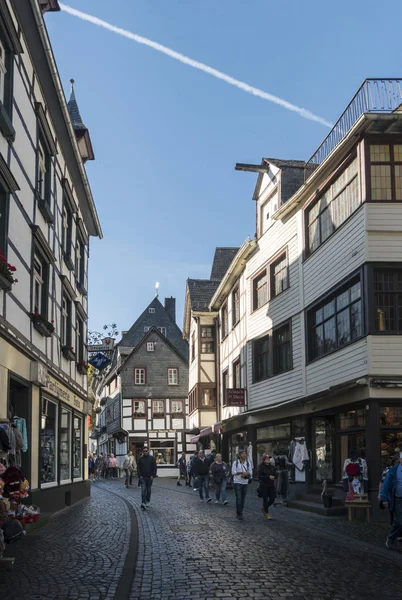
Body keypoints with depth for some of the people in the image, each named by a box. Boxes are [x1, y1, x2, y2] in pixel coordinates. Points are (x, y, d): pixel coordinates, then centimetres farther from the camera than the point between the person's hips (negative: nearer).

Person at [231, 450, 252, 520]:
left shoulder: (247, 463, 9)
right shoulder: (235, 462, -2)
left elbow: (250, 472, 9)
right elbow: (233, 472, -8)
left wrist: (245, 474, -13)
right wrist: (242, 472, -19)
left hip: (245, 482, 4)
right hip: (237, 482, -4)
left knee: (243, 499, 7)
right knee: (239, 498, -11)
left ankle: (240, 513, 19)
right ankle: (239, 514, -10)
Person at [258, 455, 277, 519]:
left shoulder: (272, 467, 9)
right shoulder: (261, 467, -6)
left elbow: (276, 475, 9)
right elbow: (260, 476, -14)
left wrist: (273, 477, -14)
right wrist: (268, 477, -20)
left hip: (271, 486, 5)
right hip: (264, 486, -5)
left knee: (272, 499, 3)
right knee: (265, 499, -1)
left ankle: (264, 508, 29)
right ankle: (267, 513, 13)